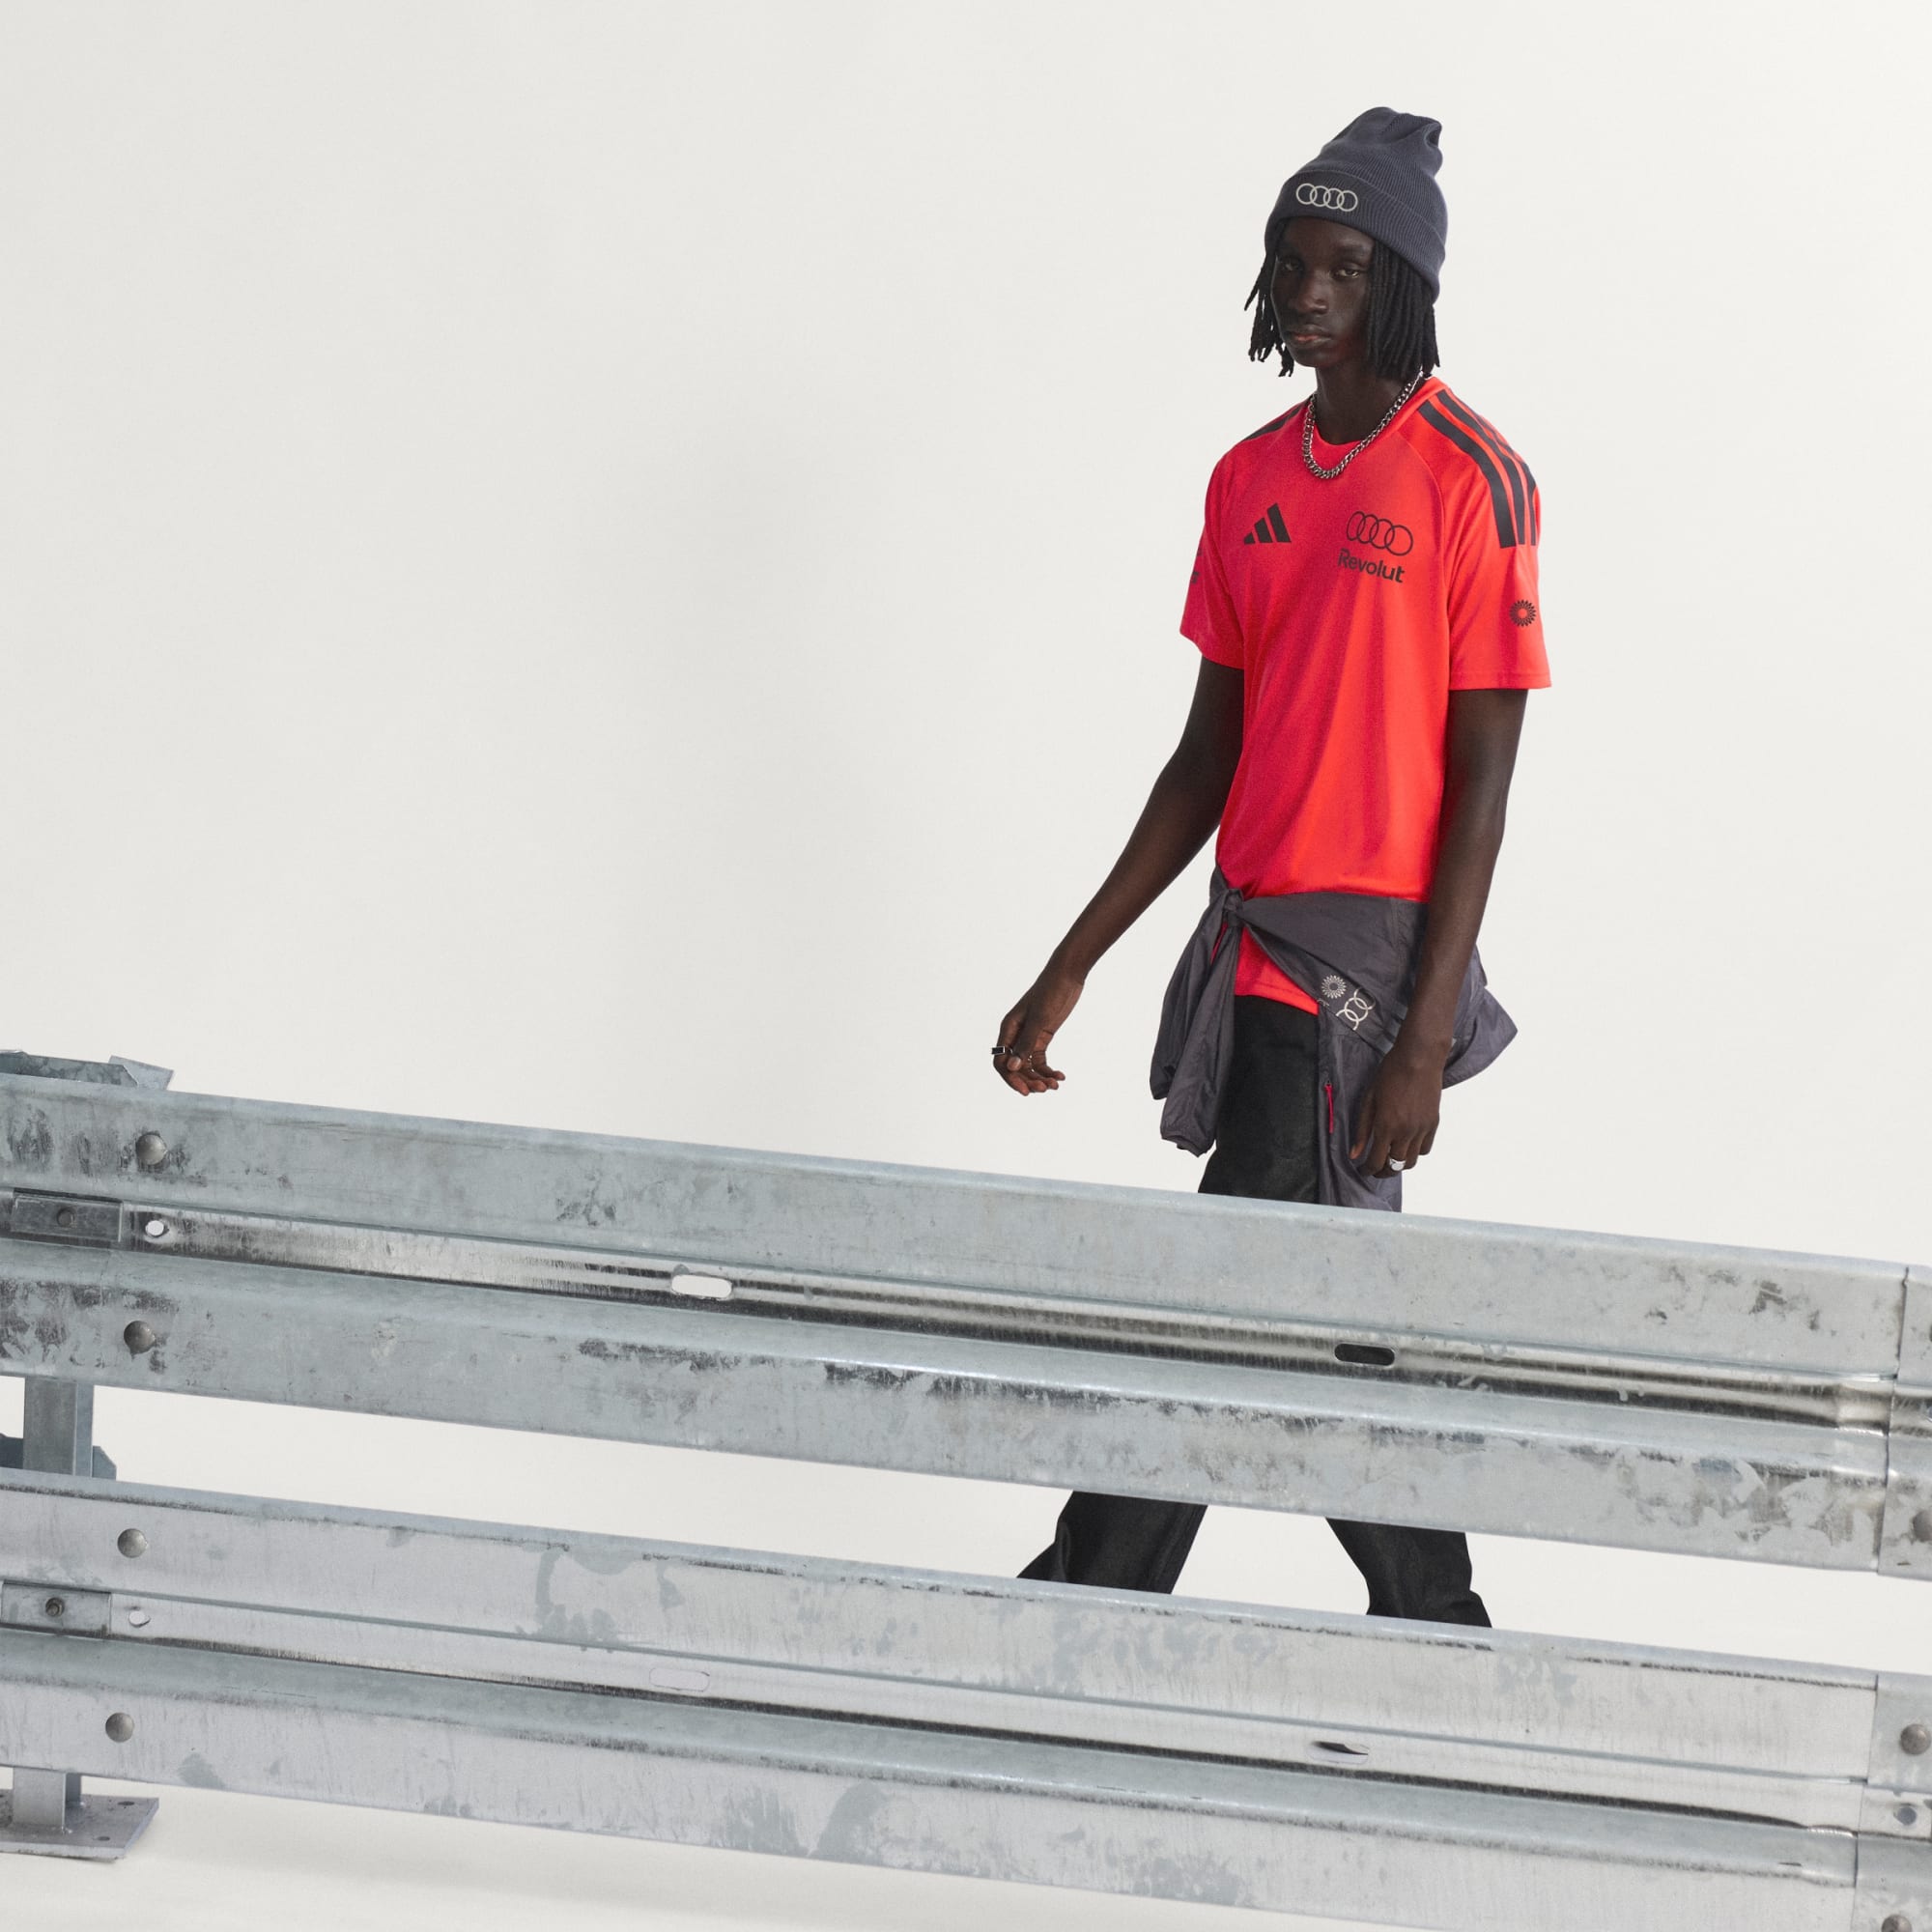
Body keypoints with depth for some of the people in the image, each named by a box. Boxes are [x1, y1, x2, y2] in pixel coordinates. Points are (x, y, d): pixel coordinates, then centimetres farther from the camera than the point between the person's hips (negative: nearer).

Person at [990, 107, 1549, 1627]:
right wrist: (1071, 970, 13)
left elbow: (1480, 778, -10)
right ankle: (1438, 1639, 22)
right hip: (1255, 936, 8)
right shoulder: (1253, 477, 13)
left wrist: (1425, 1042, -15)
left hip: (1374, 947, -8)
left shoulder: (1471, 478, -8)